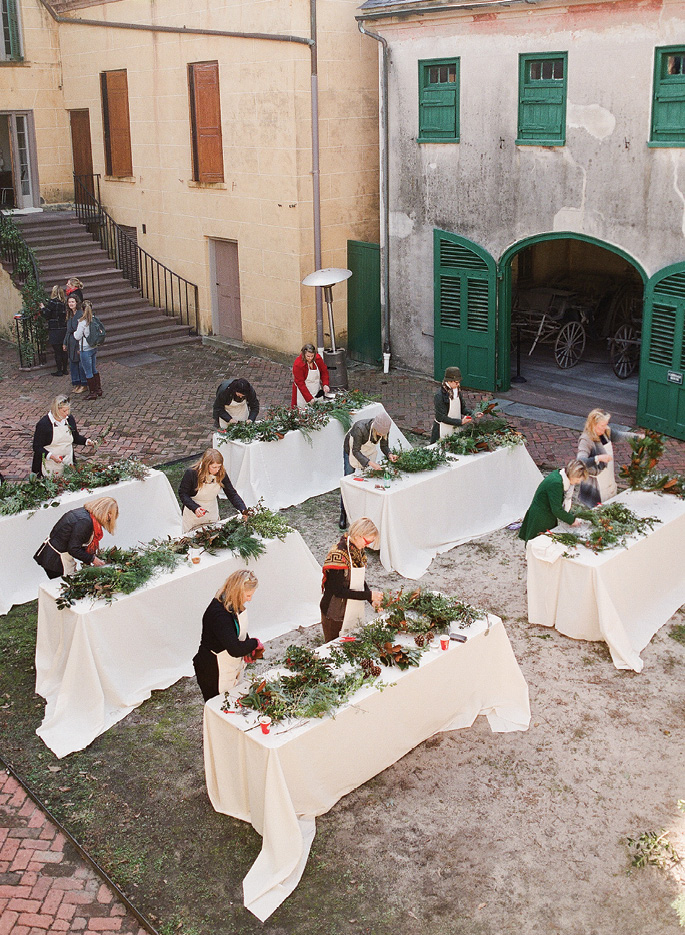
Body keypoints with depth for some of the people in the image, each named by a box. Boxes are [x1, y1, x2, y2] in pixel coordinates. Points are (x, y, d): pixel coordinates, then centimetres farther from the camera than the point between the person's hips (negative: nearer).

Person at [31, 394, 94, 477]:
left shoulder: (70, 419, 3)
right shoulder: (43, 424, -14)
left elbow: (76, 437, 17)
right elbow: (37, 447, -12)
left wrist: (86, 441, -3)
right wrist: (51, 456, -25)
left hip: (68, 463, 5)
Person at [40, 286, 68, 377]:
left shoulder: (52, 302, -14)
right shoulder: (64, 302, 4)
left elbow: (46, 315, -13)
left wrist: (42, 308, 8)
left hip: (55, 331, -6)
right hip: (64, 329, 6)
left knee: (57, 352, 0)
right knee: (64, 351, 13)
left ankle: (59, 371, 5)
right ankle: (65, 369, 20)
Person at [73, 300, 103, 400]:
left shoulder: (82, 322, -19)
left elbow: (77, 337, -12)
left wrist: (74, 332, 9)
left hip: (85, 350, -7)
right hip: (94, 347, 7)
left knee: (88, 372, 3)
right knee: (94, 370, 20)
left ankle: (92, 393, 9)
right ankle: (98, 389, 26)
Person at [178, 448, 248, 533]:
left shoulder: (221, 473, -17)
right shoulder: (191, 473, -25)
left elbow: (232, 494, -13)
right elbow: (182, 494, -17)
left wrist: (243, 510, -27)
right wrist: (195, 508, -31)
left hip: (212, 513, 3)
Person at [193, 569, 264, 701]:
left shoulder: (235, 606, -3)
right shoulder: (219, 613, -32)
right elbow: (235, 649, -36)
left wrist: (248, 650, -2)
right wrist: (255, 643, -18)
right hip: (213, 672, -9)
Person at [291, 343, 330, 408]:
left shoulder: (318, 358, -11)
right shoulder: (298, 364, -25)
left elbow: (324, 371, 4)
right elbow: (300, 384, -23)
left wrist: (325, 384, -12)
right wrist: (310, 398, -27)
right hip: (304, 390, -5)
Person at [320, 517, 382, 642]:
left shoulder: (359, 551, 3)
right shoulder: (338, 554, -24)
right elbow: (338, 591, -25)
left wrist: (372, 600, -5)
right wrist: (369, 595, -25)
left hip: (355, 612, 8)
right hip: (336, 617, -8)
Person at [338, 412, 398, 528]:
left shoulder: (384, 429, -25)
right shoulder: (360, 428, -41)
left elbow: (384, 446, -8)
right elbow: (355, 451, -34)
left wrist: (389, 455, -29)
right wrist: (370, 463, -44)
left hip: (369, 452, 4)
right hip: (352, 451, -4)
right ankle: (343, 513, 10)